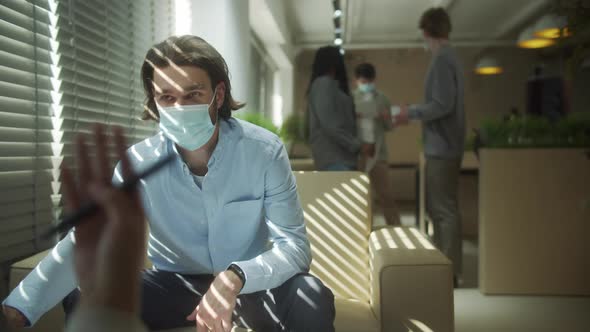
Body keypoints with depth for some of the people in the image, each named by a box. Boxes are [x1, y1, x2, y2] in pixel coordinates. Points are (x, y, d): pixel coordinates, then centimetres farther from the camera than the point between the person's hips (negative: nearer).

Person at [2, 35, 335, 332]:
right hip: (175, 284, 2)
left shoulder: (265, 151, -18)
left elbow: (295, 245, -22)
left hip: (251, 285, -1)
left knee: (312, 299, -31)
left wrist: (235, 278, -41)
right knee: (83, 298, -20)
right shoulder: (139, 163, -13)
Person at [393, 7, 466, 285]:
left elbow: (443, 105, -21)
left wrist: (411, 113, -10)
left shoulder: (442, 59, -15)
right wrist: (413, 111, 19)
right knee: (437, 208, 15)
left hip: (442, 147, -10)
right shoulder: (448, 57, 15)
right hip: (442, 145, 10)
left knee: (444, 210, -4)